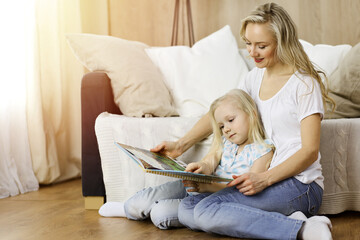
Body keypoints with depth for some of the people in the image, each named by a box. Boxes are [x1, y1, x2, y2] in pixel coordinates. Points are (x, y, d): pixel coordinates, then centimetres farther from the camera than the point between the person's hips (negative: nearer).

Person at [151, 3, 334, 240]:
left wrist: (265, 178, -25)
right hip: (266, 181, 8)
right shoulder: (256, 77, 13)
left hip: (298, 185, -8)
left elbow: (310, 151, -13)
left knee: (207, 210, -25)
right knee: (187, 210, -8)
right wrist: (181, 145, 8)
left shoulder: (304, 83, -9)